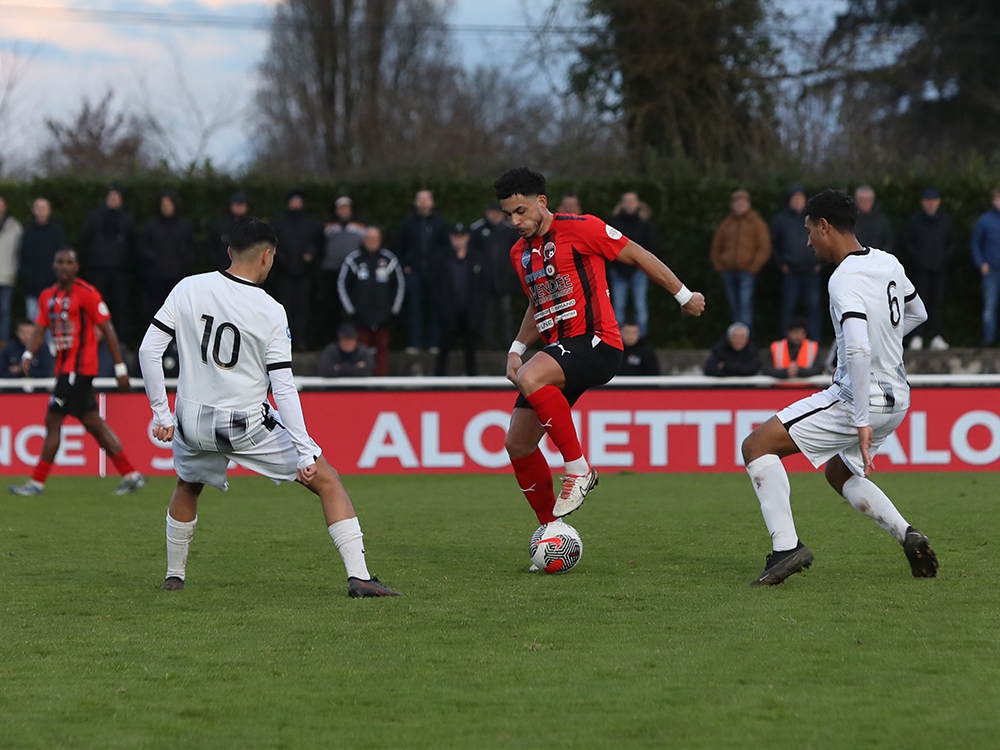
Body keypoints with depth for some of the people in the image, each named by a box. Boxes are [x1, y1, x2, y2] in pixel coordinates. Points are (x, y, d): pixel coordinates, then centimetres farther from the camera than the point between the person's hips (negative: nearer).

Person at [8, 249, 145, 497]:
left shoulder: (87, 294, -9)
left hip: (78, 367, -9)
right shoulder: (48, 296, 13)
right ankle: (131, 475, 15)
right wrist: (28, 354, -8)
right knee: (92, 422, 10)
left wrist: (120, 367, -11)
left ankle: (37, 482, -5)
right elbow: (39, 330, 11)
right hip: (64, 366, 9)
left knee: (53, 420, -10)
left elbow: (108, 330, -9)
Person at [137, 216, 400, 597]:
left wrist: (161, 414, 5)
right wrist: (305, 451, -14)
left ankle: (174, 576, 41)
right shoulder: (270, 312, -10)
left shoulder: (188, 289, -2)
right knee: (327, 481, 7)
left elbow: (148, 350, -3)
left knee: (187, 487, 36)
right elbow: (283, 387, -15)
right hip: (248, 425, -4)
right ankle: (358, 577, -4)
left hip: (192, 421, 4)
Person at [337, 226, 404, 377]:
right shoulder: (353, 260, 1)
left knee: (382, 349, 1)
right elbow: (342, 285, 7)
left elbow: (400, 285, 14)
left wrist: (394, 309, 9)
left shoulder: (389, 260, 5)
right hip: (361, 317, -1)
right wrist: (351, 309, 2)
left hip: (383, 317, 1)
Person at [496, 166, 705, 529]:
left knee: (530, 377, -36)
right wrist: (517, 349, 16)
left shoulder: (579, 228, -6)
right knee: (517, 445, 0)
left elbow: (638, 256, 2)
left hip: (595, 342, -8)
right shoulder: (519, 253, 17)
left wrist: (684, 296, 8)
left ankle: (579, 470, -24)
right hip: (559, 348, 8)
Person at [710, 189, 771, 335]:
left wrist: (753, 267, -8)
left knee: (745, 303, -18)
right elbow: (716, 247, 22)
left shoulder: (756, 223, 5)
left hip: (747, 272, -4)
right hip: (729, 273, 5)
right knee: (735, 308, 7)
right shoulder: (726, 224, 17)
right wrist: (719, 267, 8)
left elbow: (764, 248, 0)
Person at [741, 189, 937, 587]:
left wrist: (861, 421, -28)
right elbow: (916, 313, 26)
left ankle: (786, 546, -15)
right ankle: (908, 536, 14)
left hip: (861, 399, -9)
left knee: (757, 446, -5)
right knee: (840, 472, 31)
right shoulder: (888, 263, 7)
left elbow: (858, 350, -31)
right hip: (896, 397, 9)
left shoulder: (846, 280, -20)